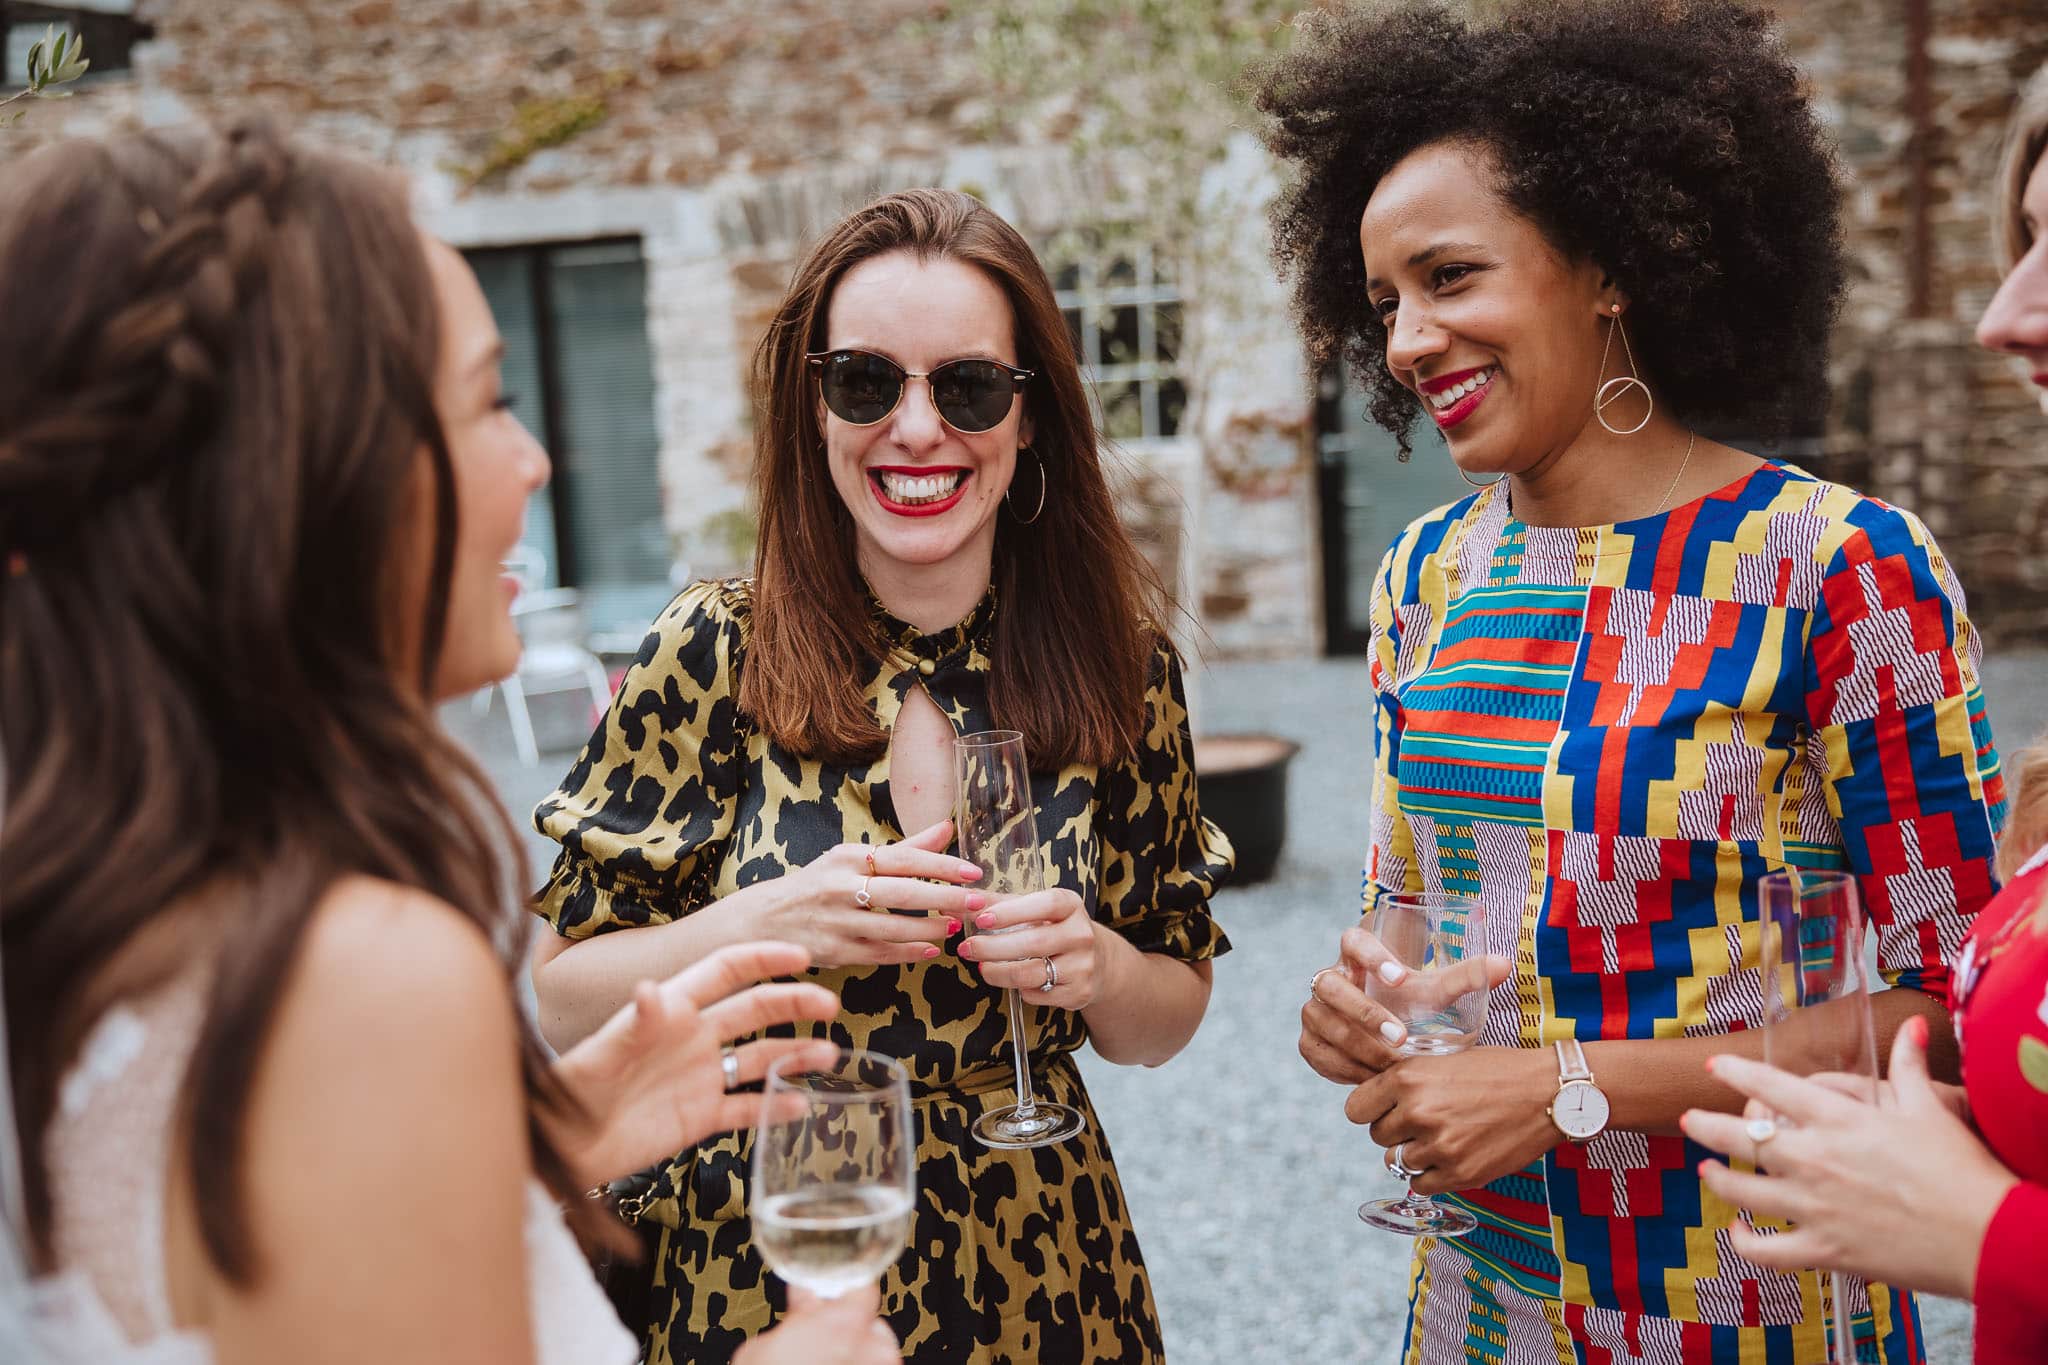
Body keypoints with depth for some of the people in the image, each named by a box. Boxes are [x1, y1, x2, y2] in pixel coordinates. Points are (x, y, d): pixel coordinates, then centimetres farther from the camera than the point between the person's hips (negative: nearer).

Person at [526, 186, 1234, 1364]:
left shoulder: (1124, 667, -7)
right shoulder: (712, 654, -12)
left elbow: (1169, 1020, 3)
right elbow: (557, 993, -8)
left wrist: (1097, 971, -17)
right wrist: (764, 928, -23)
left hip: (1035, 1266, 2)